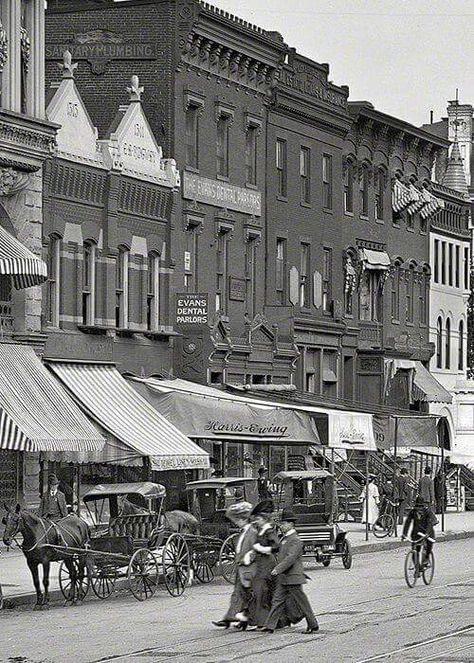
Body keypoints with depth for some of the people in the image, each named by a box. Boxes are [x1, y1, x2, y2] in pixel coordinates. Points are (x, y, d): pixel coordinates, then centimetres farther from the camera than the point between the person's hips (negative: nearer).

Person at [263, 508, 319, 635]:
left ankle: (313, 625, 12)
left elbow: (290, 558, -25)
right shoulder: (284, 539, 14)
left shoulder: (295, 541, -15)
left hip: (293, 578, -9)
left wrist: (278, 569, -29)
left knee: (301, 603, 1)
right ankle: (270, 626, 1)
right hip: (283, 579, 9)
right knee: (277, 601, 3)